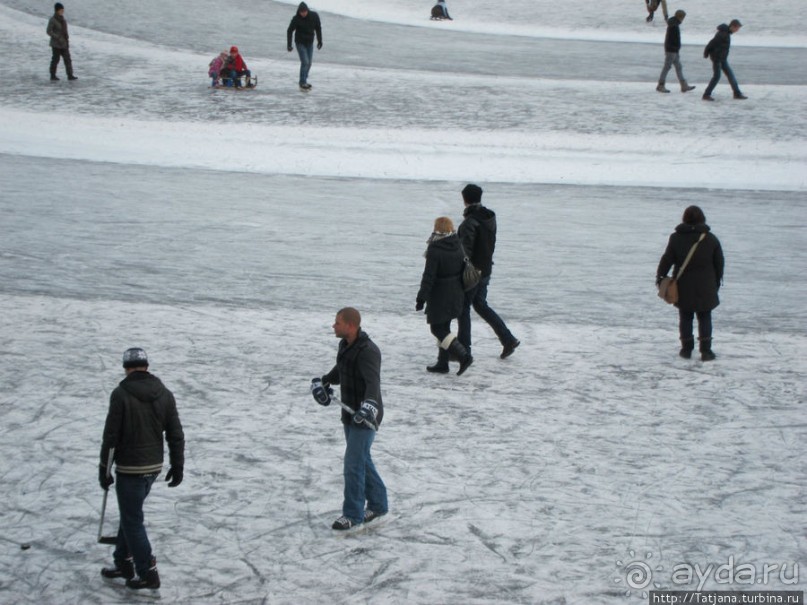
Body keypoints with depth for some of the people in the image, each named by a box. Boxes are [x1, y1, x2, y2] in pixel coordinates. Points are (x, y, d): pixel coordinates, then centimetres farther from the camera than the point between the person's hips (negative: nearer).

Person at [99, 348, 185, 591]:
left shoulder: (121, 394, -14)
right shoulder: (164, 394, 0)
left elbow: (111, 435, -13)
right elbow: (175, 434, 2)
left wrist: (104, 470, -4)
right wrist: (177, 467, 10)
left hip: (129, 468, -6)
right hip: (154, 467, 6)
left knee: (133, 520, 4)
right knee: (130, 514, 22)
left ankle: (147, 574, 6)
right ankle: (124, 563, 30)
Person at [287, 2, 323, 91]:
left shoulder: (314, 16, -11)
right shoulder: (296, 19, -19)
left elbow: (318, 28, 4)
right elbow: (289, 31, -10)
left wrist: (320, 41, 7)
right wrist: (289, 45, -13)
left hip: (310, 43, 4)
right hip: (300, 43, -4)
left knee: (309, 63, 9)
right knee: (305, 62, -13)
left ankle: (304, 81, 23)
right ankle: (302, 83, -8)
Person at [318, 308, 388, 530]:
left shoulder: (367, 351, -24)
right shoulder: (345, 345, 5)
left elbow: (373, 382, -39)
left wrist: (369, 404, -56)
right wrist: (325, 381, 43)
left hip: (365, 418, -9)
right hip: (350, 414, 9)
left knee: (354, 463, -6)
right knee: (362, 461, 17)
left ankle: (353, 514, 3)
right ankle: (378, 504, 29)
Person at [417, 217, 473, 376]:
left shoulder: (434, 250, -19)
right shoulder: (458, 246, 2)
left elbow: (428, 276, -19)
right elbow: (464, 270, 11)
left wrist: (421, 298, -13)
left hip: (440, 297, -8)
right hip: (456, 295, 8)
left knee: (438, 329, 1)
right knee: (444, 327, 17)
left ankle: (463, 356, -12)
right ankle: (442, 363, 20)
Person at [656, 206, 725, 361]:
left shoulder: (676, 238, -5)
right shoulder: (711, 238, -1)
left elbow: (667, 259, -2)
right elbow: (719, 262, 5)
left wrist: (660, 276, 11)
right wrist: (717, 282, 17)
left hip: (684, 287, 0)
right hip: (705, 288, 0)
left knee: (685, 318, 11)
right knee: (704, 318, 7)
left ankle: (687, 348, 12)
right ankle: (705, 350, 2)